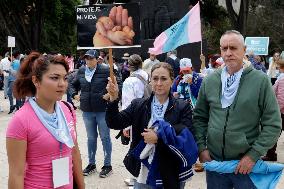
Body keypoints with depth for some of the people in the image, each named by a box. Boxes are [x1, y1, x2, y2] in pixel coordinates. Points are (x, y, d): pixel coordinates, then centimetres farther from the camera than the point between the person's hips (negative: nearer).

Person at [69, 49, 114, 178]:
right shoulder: (81, 71, 4)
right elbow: (73, 84, 19)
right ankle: (91, 164, 27)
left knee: (105, 137, 6)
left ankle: (107, 165, 18)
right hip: (87, 111, 5)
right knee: (91, 138, 15)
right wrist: (74, 95, 5)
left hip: (102, 110, -4)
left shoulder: (105, 70, -11)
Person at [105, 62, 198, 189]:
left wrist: (159, 138, -23)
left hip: (172, 175, -1)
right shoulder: (138, 105, 3)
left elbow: (187, 138, -13)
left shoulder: (183, 107, -4)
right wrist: (113, 99, -20)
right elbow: (115, 124, -5)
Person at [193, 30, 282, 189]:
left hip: (246, 164, -3)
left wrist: (254, 155, -11)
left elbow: (273, 125, -7)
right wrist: (201, 147, 1)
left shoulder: (261, 81, -8)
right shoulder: (209, 81, 3)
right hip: (213, 160, 3)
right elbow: (200, 117, 11)